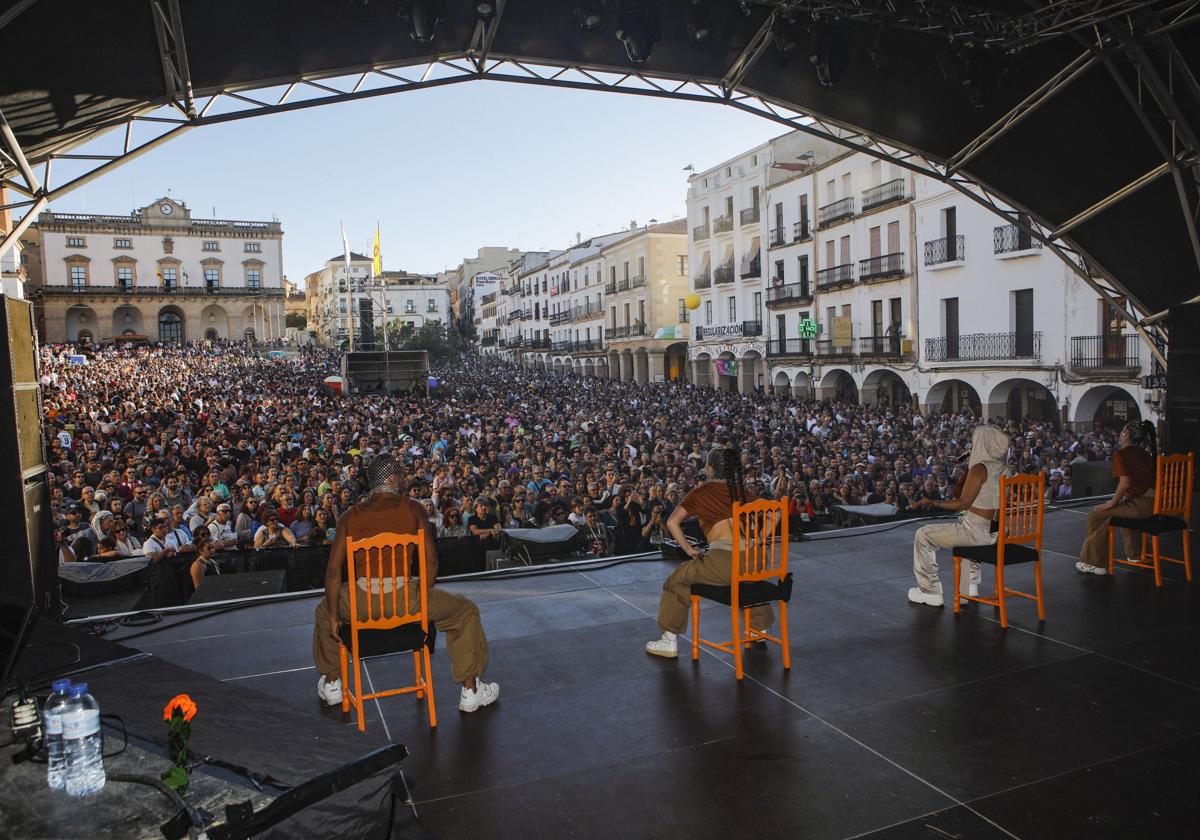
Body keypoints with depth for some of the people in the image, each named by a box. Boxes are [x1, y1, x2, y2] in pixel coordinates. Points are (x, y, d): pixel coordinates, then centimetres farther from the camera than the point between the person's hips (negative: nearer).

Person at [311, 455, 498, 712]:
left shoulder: (350, 516, 7)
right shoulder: (413, 509, 2)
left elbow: (333, 570, 2)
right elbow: (431, 560, -2)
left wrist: (334, 617, 10)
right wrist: (422, 599, 12)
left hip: (362, 604, 2)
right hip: (406, 598, -2)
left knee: (323, 611, 37)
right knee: (466, 611, 21)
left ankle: (331, 683, 44)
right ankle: (471, 690, 23)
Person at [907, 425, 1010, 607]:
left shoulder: (979, 469, -17)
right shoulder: (1001, 468, 8)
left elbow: (963, 503, -20)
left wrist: (931, 502, -13)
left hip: (977, 531, -9)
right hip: (996, 531, 9)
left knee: (923, 536, 4)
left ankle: (930, 592, 11)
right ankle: (971, 586, 39)